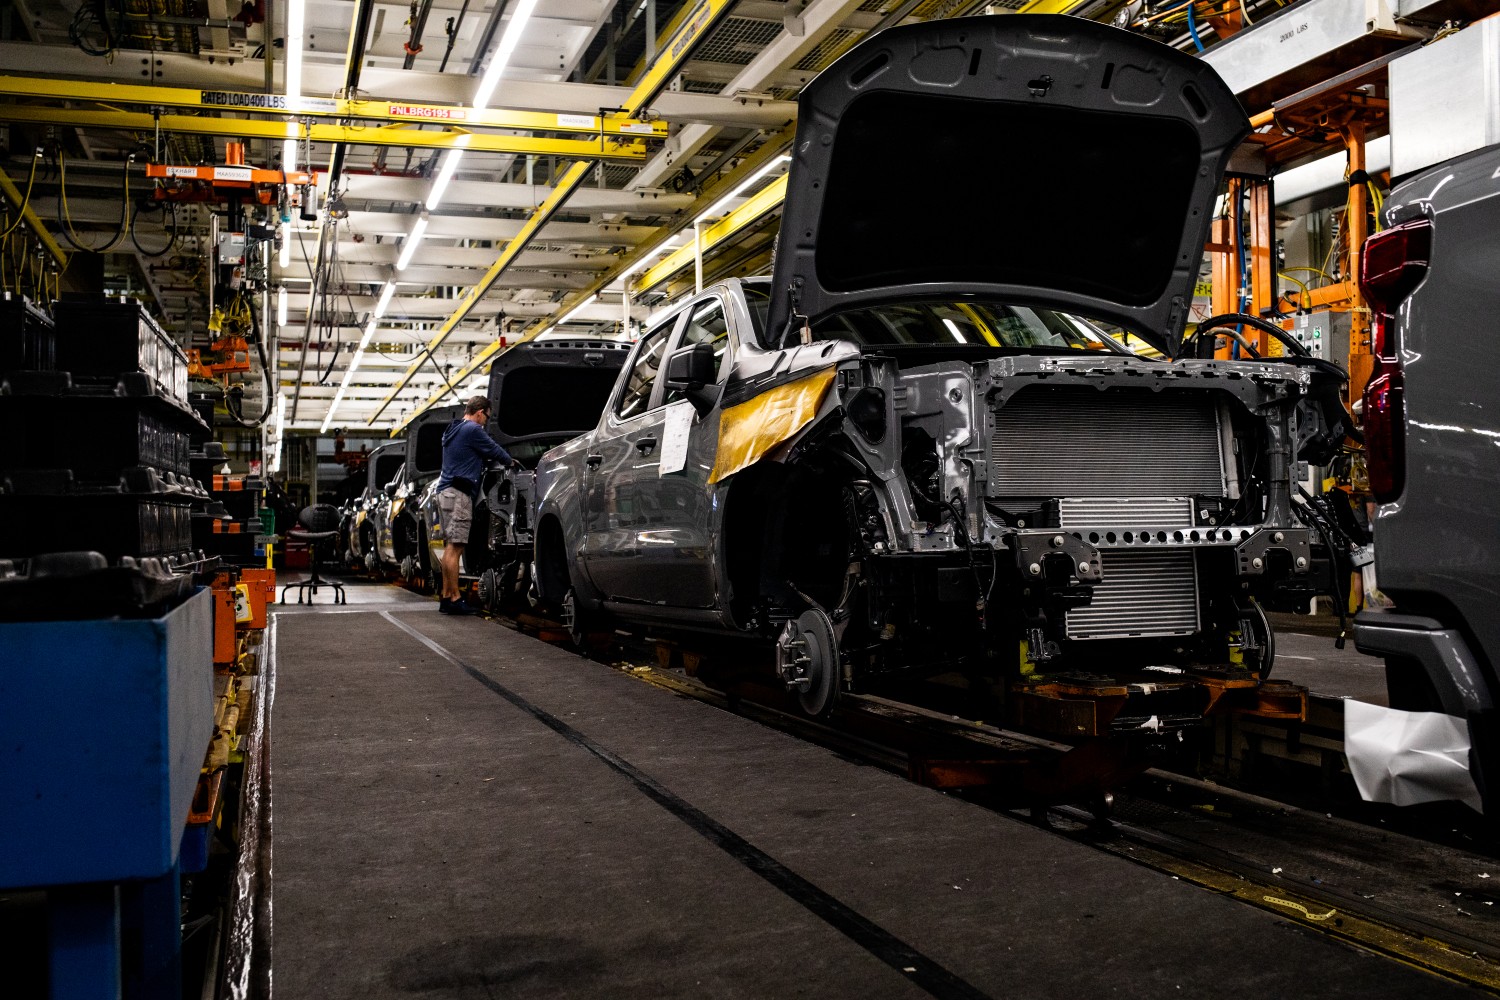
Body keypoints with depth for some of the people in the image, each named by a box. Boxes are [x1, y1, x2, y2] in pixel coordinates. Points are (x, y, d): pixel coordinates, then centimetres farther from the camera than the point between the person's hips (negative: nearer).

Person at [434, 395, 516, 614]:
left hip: (446, 490, 10)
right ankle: (454, 599, -12)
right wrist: (511, 462, 18)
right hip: (459, 492, -10)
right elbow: (493, 450, 0)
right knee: (455, 547, -11)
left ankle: (446, 596, 12)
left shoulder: (452, 430, 22)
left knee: (450, 547, 11)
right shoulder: (473, 430, -8)